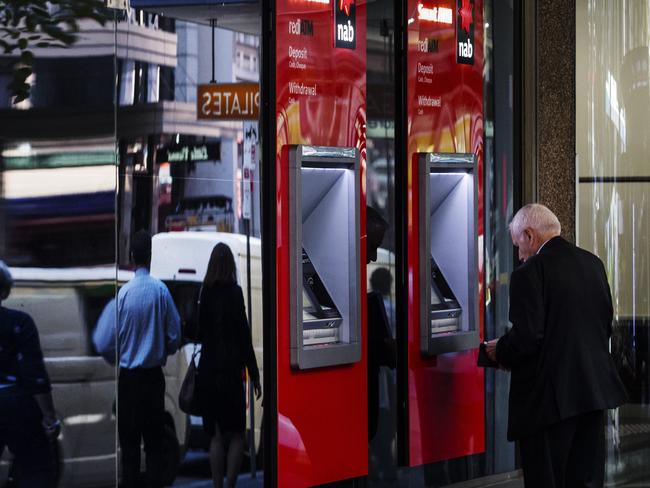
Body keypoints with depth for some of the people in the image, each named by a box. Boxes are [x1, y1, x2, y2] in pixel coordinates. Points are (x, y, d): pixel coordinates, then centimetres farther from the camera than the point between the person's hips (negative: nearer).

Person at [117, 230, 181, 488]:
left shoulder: (123, 292, -9)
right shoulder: (161, 290, -8)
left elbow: (114, 336, -2)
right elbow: (175, 334, -3)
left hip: (128, 375, 0)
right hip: (154, 376, 0)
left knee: (129, 440, 6)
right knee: (154, 440, 6)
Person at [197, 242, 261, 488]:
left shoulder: (205, 293, 3)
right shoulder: (234, 292, -8)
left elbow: (200, 332, 9)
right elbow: (244, 335, -10)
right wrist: (254, 375, -6)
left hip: (207, 369, 4)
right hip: (230, 368, -4)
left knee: (216, 435, 8)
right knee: (236, 434, 4)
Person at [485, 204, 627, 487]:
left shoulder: (530, 273, -12)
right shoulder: (593, 264, 10)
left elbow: (526, 337, -18)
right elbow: (605, 326, 14)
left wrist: (499, 351, 1)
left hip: (550, 398, -7)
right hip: (594, 390, 7)